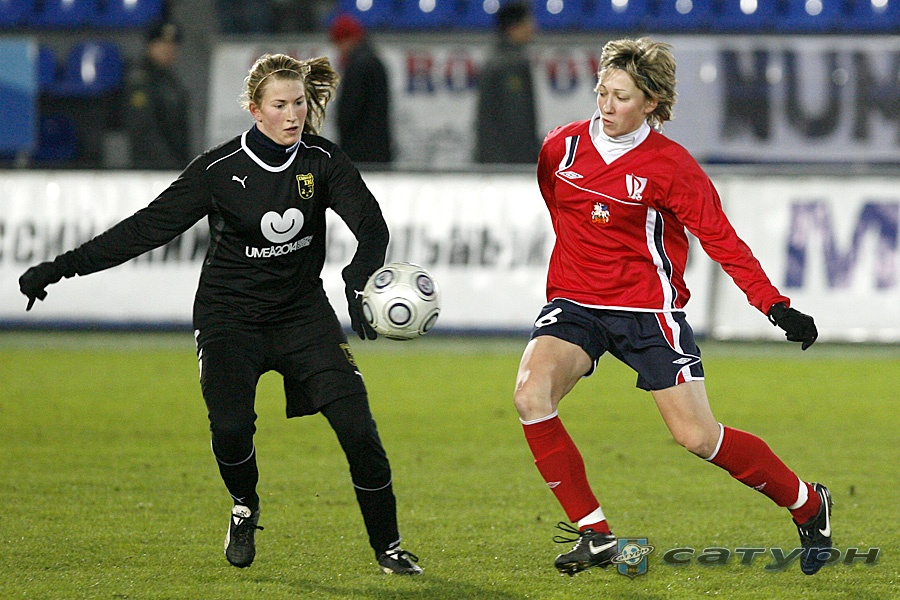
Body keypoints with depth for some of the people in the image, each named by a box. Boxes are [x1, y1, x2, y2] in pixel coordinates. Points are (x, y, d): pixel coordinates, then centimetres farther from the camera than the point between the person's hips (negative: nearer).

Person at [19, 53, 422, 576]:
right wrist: (61, 268, -13)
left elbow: (370, 223, -19)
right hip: (230, 315, -2)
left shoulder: (322, 160, -8)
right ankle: (245, 508, 10)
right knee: (230, 425, -23)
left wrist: (360, 283, -41)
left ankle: (388, 547, 4)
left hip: (302, 312, 2)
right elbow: (147, 228, -10)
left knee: (356, 425, -12)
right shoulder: (220, 170, -12)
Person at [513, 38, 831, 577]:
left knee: (697, 436, -6)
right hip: (575, 303, 3)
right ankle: (594, 534, -16)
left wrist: (776, 306, -16)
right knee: (531, 392, -25)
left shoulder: (670, 166, -11)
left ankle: (809, 504, 20)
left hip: (648, 309, -3)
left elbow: (721, 240, -8)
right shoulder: (562, 146, -1)